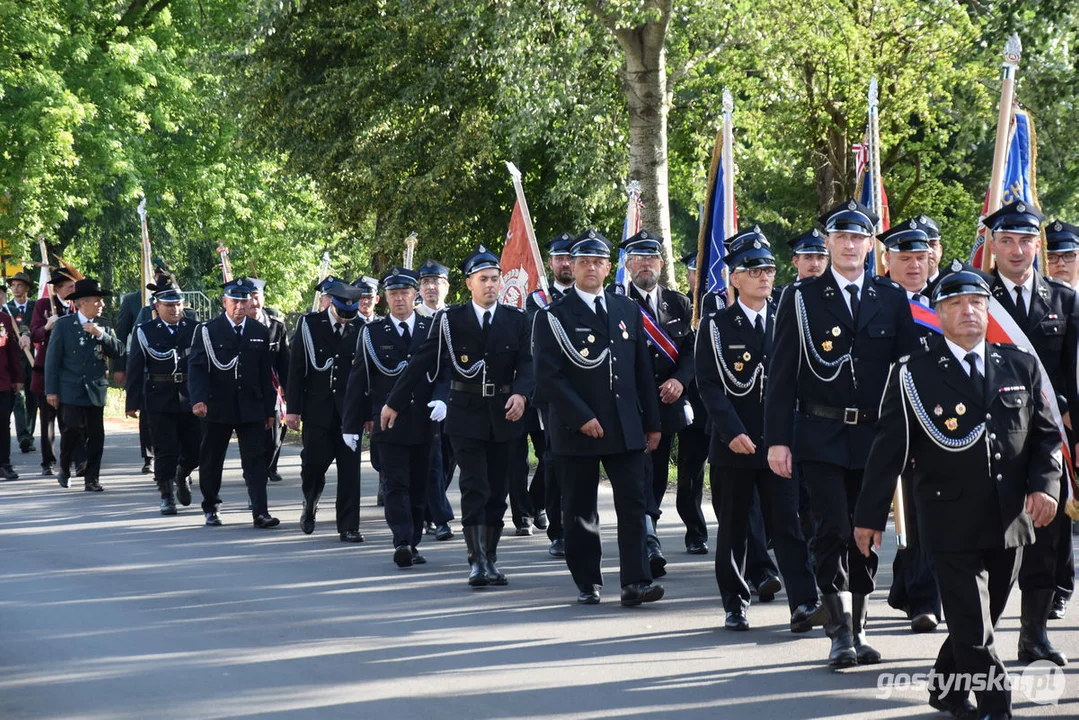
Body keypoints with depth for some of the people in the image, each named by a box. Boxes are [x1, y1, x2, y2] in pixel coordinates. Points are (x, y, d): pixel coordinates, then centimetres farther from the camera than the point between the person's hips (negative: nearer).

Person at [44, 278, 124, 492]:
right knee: (72, 430, -10)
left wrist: (101, 335, -12)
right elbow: (53, 359, -2)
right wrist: (51, 390, -6)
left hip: (95, 391, 3)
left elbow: (119, 353, 1)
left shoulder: (103, 327, 10)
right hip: (70, 390, -3)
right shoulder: (63, 325, -1)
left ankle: (92, 480, 7)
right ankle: (64, 469, 15)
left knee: (95, 436, 0)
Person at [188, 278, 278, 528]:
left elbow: (266, 373, 11)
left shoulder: (260, 333, 8)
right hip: (217, 408, -1)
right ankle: (211, 509, 24)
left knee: (255, 459, -7)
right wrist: (198, 399, -23)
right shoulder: (207, 331, -1)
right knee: (211, 461, 9)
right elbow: (196, 367, -8)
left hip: (251, 408, 1)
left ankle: (260, 512, -11)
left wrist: (269, 409, 9)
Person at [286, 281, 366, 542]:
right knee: (313, 464, -3)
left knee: (349, 468, -2)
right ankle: (310, 506, 28)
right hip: (317, 410, -1)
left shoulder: (360, 329, 2)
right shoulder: (309, 325, 1)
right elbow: (296, 368, 1)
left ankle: (348, 527, 3)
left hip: (349, 410, 1)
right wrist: (293, 408, -4)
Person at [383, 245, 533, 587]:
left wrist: (521, 393, -24)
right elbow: (422, 363, 3)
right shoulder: (450, 320, 1)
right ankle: (477, 561, -12)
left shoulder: (516, 320, 5)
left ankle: (490, 559, 16)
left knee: (497, 491, 7)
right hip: (466, 416, -2)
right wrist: (394, 402, 3)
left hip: (503, 417, 2)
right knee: (475, 489, -11)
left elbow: (526, 364, -4)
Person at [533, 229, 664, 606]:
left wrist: (652, 423, 11)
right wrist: (582, 418, -16)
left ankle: (635, 581, -6)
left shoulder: (628, 310, 13)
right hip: (577, 430, -3)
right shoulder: (554, 316, -1)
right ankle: (587, 583, 12)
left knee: (634, 504, -5)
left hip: (626, 429, 3)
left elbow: (643, 371, 15)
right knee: (580, 511, 4)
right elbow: (548, 376, -9)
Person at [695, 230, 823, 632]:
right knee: (733, 529, 7)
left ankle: (804, 605, -12)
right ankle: (735, 606, 17)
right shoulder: (715, 327, 1)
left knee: (790, 524, -6)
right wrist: (733, 433, -18)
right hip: (734, 445, -1)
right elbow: (710, 385, -6)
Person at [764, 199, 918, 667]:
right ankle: (840, 633, -7)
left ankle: (858, 630, 17)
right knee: (834, 531, -11)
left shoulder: (892, 299, 8)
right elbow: (782, 374, 0)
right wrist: (777, 439, -7)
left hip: (875, 437, 3)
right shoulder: (801, 298, 1)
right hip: (822, 437, -3)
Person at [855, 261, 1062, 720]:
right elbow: (889, 448, -1)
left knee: (981, 619, 15)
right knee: (974, 629, -6)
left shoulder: (1021, 366, 7)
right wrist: (870, 514, -1)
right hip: (953, 523, -4)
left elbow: (1046, 434, 11)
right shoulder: (913, 374, -3)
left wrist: (1045, 483, -7)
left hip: (1011, 523, 4)